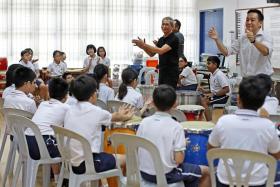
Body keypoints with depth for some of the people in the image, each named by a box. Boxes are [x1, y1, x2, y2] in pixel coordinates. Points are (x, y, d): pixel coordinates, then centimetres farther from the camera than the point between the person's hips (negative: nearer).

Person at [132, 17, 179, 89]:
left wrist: (144, 44, -30)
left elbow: (161, 51, -26)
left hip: (171, 73, -8)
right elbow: (151, 54, 12)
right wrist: (143, 47, -8)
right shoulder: (161, 39, 14)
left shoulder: (174, 39, -13)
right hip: (162, 72, 8)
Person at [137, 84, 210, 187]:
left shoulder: (144, 122, -6)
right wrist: (182, 147, 1)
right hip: (166, 175, -5)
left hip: (144, 173, 6)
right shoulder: (176, 127, -17)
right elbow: (179, 159, -19)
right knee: (206, 171, 14)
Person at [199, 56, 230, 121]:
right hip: (216, 95, 10)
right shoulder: (212, 75, 11)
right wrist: (205, 91, 4)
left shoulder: (219, 75, -18)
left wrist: (213, 94, -22)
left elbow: (226, 90, -23)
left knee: (204, 101, -24)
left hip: (223, 96, -10)